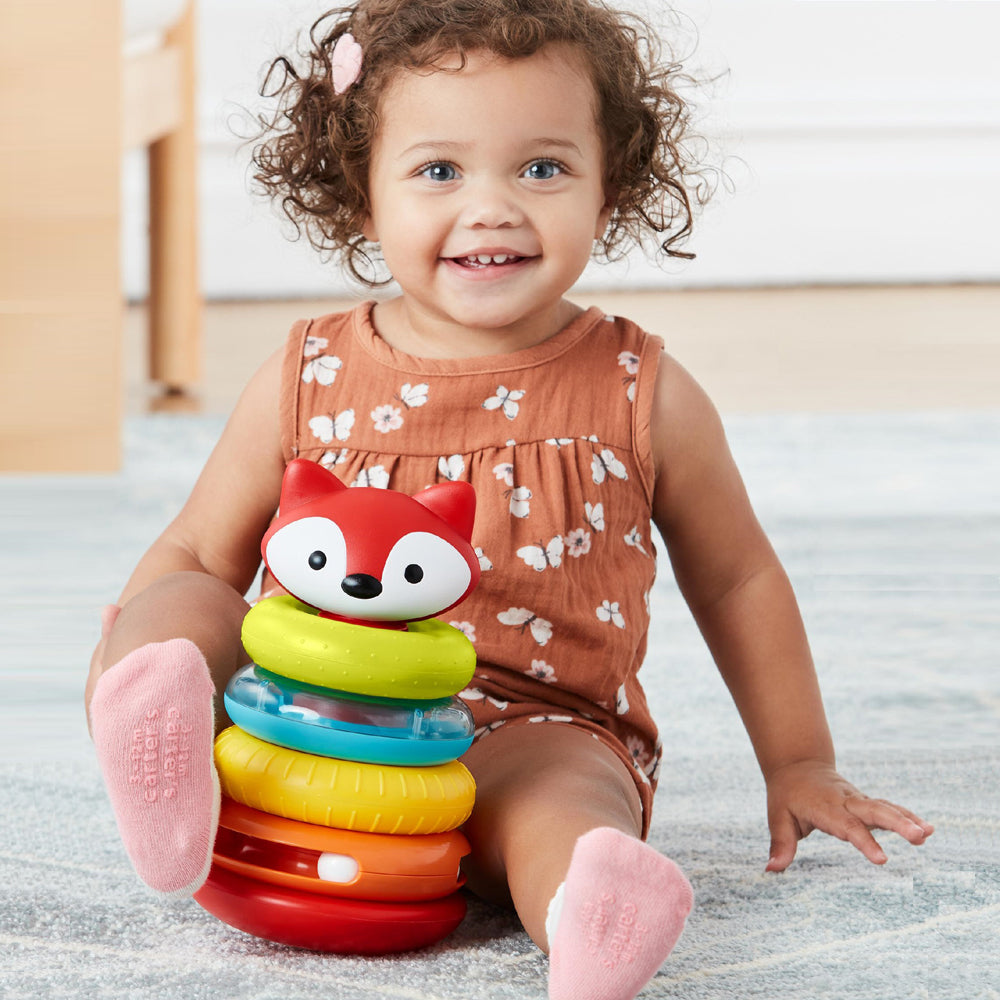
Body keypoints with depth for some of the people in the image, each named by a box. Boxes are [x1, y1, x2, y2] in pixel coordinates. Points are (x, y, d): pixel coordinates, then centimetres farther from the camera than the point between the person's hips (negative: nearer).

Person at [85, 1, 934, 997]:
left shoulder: (644, 397, 0)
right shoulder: (307, 383, 1)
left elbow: (734, 580, 15)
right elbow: (197, 552, 11)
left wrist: (799, 766, 19)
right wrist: (129, 653, -12)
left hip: (532, 735, -2)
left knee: (560, 794, -35)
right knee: (175, 615, -19)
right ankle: (169, 783, -46)